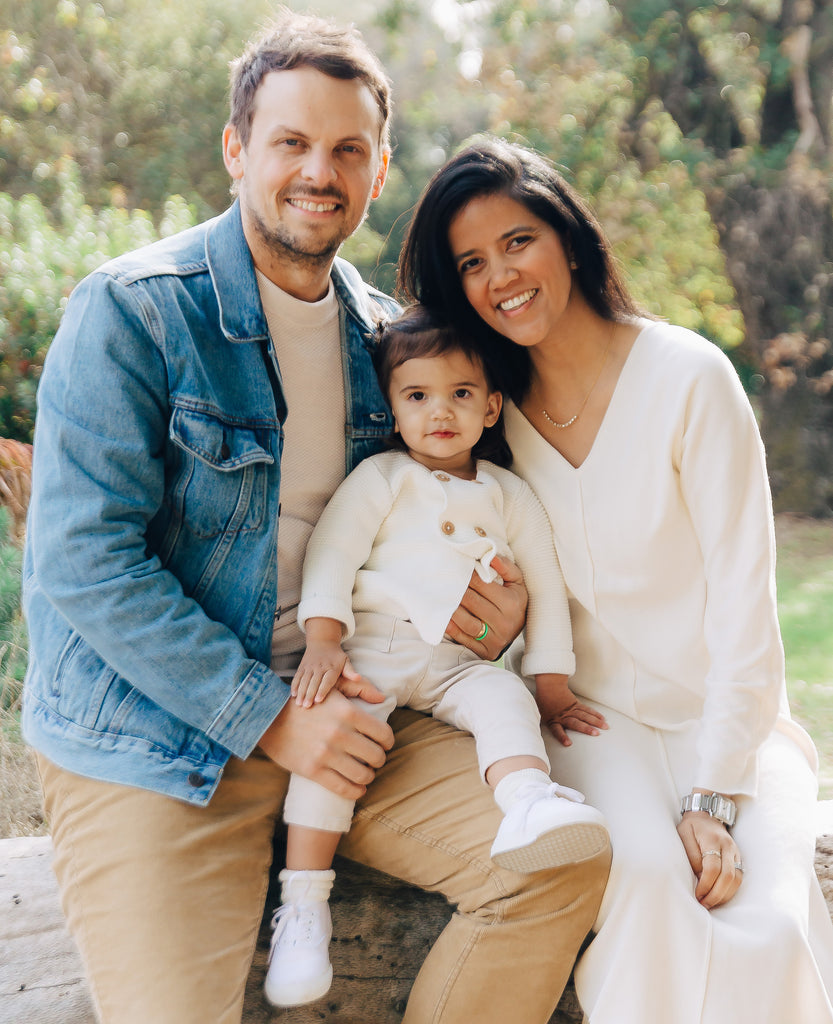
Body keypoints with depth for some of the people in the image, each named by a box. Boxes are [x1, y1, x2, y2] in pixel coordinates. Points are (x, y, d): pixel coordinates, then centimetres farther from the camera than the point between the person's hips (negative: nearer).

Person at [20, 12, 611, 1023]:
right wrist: (270, 719, -17)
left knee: (560, 863, -10)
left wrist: (487, 614, -2)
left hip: (330, 706, 5)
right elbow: (84, 561, -17)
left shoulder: (380, 336, 9)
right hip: (146, 735, -5)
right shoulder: (132, 311, -11)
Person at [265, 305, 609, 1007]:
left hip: (458, 664, 2)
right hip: (371, 647, -2)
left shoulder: (510, 496, 15)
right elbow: (331, 555, -2)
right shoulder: (380, 478, 7)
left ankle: (532, 804, -57)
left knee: (505, 697, -29)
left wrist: (551, 685, 12)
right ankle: (304, 905, -27)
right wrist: (322, 644, -17)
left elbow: (546, 589, 18)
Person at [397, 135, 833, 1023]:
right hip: (594, 719, 2)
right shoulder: (492, 404, 4)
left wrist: (714, 796, -18)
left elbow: (744, 595, -12)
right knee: (644, 873, -29)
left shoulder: (687, 377, -10)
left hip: (727, 718, -2)